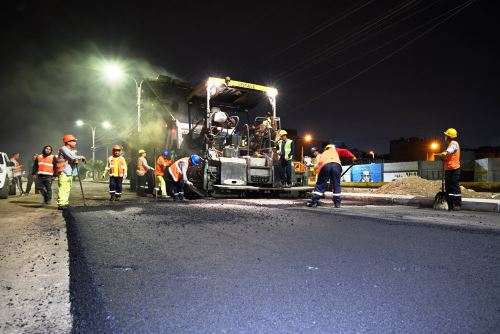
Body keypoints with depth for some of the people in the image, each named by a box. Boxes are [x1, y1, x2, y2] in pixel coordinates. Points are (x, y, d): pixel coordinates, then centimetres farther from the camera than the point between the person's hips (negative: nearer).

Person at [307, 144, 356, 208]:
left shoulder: (323, 154, 41)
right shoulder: (335, 150, 37)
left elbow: (319, 164, 33)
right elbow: (344, 151, 21)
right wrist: (352, 156, 12)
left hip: (325, 165, 1)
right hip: (336, 165, -1)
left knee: (320, 184, 7)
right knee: (336, 185, 11)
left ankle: (314, 202, 5)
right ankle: (337, 203, 11)